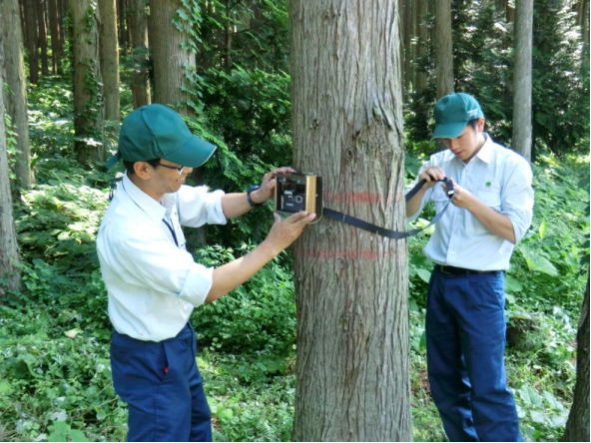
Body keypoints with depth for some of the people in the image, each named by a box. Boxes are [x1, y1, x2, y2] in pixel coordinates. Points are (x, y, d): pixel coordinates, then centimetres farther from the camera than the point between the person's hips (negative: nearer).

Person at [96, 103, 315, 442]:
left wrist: (256, 196, -12)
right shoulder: (128, 232, -36)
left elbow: (211, 206, 8)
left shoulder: (160, 190, -10)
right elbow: (207, 288, -32)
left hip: (176, 339, 9)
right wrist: (273, 245, -28)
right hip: (151, 357, -9)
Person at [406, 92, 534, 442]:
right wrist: (423, 185, -13)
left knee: (488, 387, -6)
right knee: (444, 381, 14)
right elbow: (407, 214, 5)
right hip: (441, 282, 6)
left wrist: (470, 202, -21)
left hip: (481, 286, -5)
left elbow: (515, 231, -11)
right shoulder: (440, 162, 6)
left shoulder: (512, 166, -6)